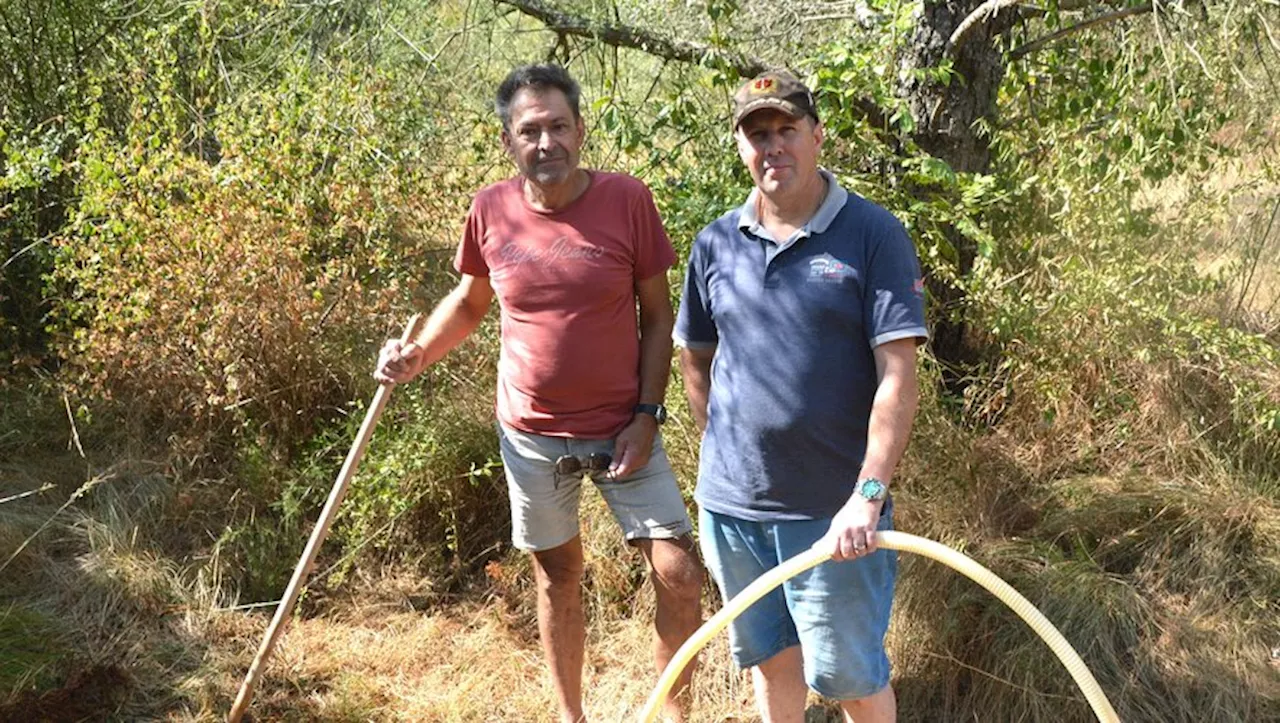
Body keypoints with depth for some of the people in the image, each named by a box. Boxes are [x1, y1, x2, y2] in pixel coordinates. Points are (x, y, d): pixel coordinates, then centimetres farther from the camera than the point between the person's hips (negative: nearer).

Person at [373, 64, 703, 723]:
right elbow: (469, 300, 11)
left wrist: (647, 415, -11)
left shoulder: (626, 199, -11)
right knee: (557, 575, 16)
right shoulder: (490, 210, -6)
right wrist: (418, 354, -5)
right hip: (532, 433, 2)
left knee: (678, 571, -5)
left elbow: (656, 313, -5)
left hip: (621, 428, -1)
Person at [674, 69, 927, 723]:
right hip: (731, 503, 4)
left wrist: (869, 494, -22)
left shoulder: (873, 236, -9)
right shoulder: (716, 243, 4)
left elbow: (897, 374, -15)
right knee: (768, 658, 20)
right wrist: (723, 456, 10)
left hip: (833, 510, -4)